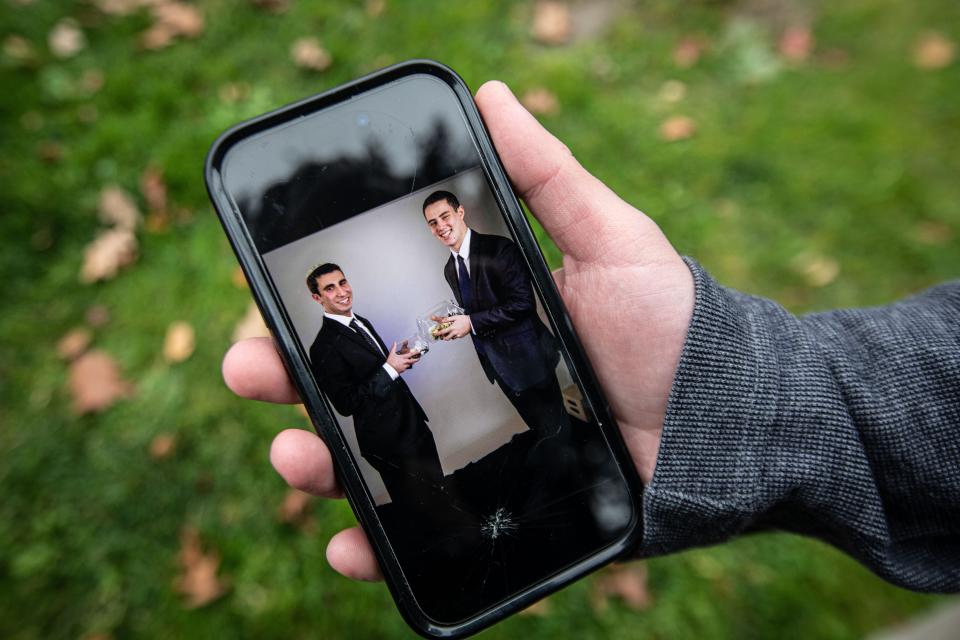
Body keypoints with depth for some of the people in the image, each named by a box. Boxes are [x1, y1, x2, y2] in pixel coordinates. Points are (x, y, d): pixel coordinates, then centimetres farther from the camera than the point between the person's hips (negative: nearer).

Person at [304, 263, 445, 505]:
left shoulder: (362, 323, 8)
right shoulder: (324, 347, -19)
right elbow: (345, 404, -22)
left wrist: (401, 357, -2)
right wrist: (389, 369, -22)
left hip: (413, 423, 8)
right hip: (390, 442, -8)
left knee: (437, 489, 22)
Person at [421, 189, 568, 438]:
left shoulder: (500, 249, -15)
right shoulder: (449, 270, 8)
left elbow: (523, 303, -22)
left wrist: (472, 323, -21)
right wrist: (454, 325, -4)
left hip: (526, 358, -7)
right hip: (496, 362, 7)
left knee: (556, 427, 4)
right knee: (539, 428, 20)